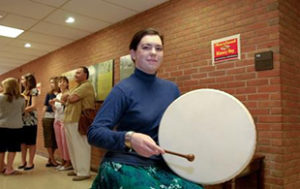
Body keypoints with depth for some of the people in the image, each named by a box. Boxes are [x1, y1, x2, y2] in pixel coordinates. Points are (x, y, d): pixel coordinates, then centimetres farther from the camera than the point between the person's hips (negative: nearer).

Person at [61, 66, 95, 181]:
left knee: (81, 147, -5)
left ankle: (83, 172, 1)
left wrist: (67, 97, 4)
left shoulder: (86, 86, -9)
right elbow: (66, 99, 19)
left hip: (79, 122, -10)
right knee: (73, 147, 14)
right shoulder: (77, 87, 23)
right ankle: (77, 169, 24)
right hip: (70, 121, 10)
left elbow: (72, 98, -18)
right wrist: (67, 98, -3)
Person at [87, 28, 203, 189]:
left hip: (161, 167, 5)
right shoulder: (123, 89, -12)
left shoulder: (172, 89, 5)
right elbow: (94, 133, -18)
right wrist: (129, 138, -34)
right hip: (125, 167, -4)